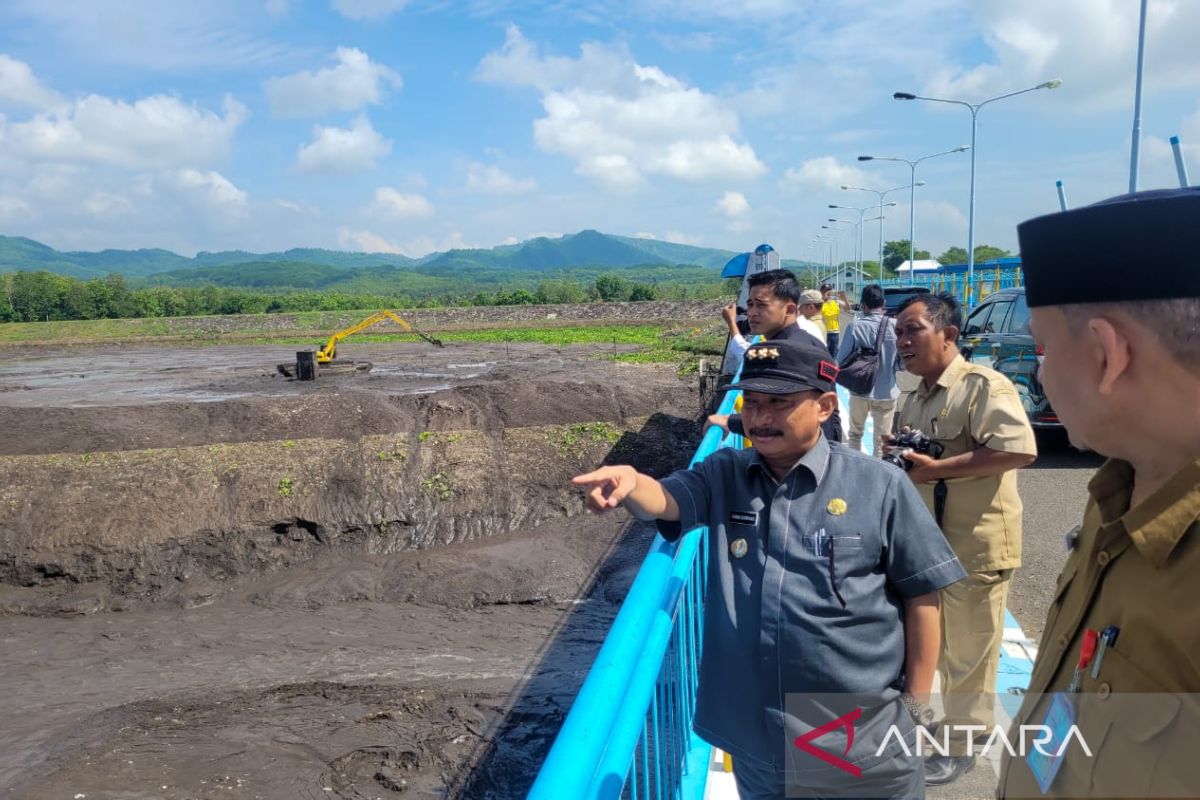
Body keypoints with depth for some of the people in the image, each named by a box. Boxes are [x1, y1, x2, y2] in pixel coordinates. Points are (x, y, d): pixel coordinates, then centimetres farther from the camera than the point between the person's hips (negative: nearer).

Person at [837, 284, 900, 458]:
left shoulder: (855, 326, -12)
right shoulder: (895, 326, -10)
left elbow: (841, 360, -7)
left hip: (859, 390, 0)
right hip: (886, 392, 0)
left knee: (855, 433, 22)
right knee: (882, 440, 9)